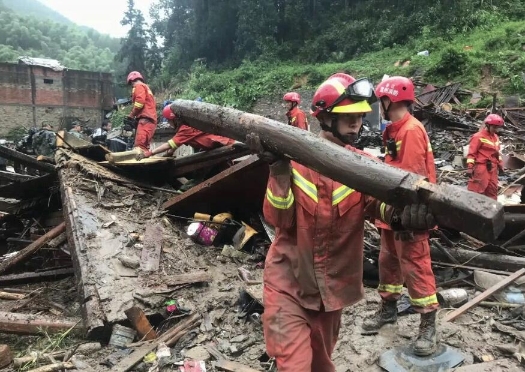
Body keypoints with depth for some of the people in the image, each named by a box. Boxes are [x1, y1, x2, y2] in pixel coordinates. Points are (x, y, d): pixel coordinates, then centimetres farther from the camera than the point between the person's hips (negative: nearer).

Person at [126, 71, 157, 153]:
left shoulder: (139, 86, 5)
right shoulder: (146, 87, 33)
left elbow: (140, 102, -12)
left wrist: (131, 116, -3)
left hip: (145, 119, -10)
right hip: (151, 120, 10)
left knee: (139, 146, -23)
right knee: (144, 146, 5)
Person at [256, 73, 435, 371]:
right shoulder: (293, 156, -10)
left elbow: (378, 201, -24)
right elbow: (279, 220, -15)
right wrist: (278, 169, -28)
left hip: (332, 282, 3)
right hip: (288, 280, -3)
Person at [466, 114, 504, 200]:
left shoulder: (495, 137, 16)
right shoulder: (478, 137, -9)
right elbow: (472, 153, -12)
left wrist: (500, 164, 23)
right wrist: (470, 167, -18)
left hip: (492, 168, 8)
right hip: (481, 167, -8)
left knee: (492, 189, 13)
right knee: (476, 190, -9)